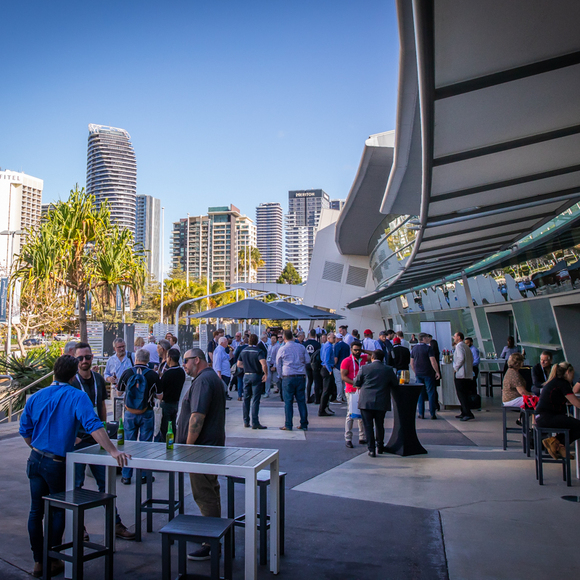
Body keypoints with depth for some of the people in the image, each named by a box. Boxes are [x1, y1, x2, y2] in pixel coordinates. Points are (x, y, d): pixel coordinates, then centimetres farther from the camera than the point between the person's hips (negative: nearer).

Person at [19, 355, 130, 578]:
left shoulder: (35, 397, 1)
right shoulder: (77, 397, -16)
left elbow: (25, 431, 8)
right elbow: (93, 425, -27)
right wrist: (113, 451, -30)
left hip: (35, 459, 5)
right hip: (57, 464, -5)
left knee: (36, 511, 15)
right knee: (58, 511, 13)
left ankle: (38, 562, 25)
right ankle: (52, 562, 22)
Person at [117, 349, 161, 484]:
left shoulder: (127, 373, -5)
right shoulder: (153, 375, -10)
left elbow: (119, 392, 9)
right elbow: (160, 396, -3)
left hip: (129, 413, 1)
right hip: (146, 414, -1)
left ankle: (126, 476, 15)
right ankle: (143, 475, 13)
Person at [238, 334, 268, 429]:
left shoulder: (244, 351, 6)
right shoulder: (259, 351, -12)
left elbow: (239, 364, 14)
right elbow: (264, 365, -25)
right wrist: (266, 374, -12)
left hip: (246, 376, 5)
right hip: (256, 376, -5)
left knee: (246, 399, 14)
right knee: (255, 400, -3)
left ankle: (246, 421, 18)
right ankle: (255, 422, -3)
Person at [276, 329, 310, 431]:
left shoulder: (282, 349, -1)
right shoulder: (301, 347, 5)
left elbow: (278, 365, 6)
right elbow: (308, 360, 10)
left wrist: (281, 376, 19)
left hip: (288, 377, -3)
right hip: (301, 376, 3)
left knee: (288, 401, 2)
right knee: (302, 401, 8)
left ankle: (288, 425, 3)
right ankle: (304, 424, 11)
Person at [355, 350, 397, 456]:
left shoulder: (364, 368, -5)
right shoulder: (388, 370, -1)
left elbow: (356, 384, 2)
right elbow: (395, 384, 10)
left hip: (366, 402, -2)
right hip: (381, 403, 2)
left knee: (368, 426, 5)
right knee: (379, 425, 19)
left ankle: (371, 449, 4)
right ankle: (379, 446, 32)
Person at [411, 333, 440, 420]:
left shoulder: (414, 348, 8)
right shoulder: (428, 348, -10)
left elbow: (411, 363, 13)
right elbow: (433, 361, -16)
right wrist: (437, 372, -8)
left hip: (418, 374, 5)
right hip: (428, 374, -5)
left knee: (420, 393, 9)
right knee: (431, 393, 1)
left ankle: (421, 413, 8)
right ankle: (432, 414, 2)